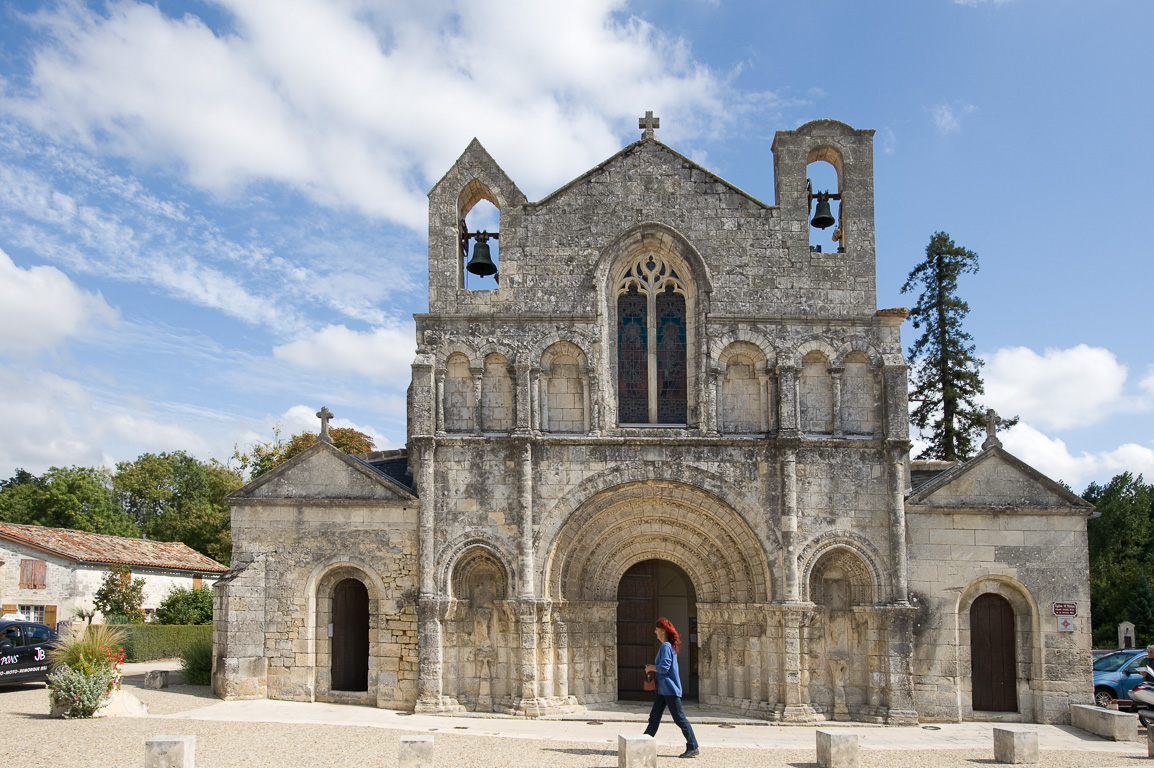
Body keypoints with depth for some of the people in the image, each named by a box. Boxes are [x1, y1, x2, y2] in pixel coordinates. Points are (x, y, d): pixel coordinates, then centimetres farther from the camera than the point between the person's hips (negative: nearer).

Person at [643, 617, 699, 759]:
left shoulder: (666, 646, -17)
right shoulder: (669, 646, 14)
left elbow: (664, 667, -24)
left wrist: (650, 668, -8)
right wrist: (652, 667, 11)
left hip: (670, 689, -10)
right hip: (663, 689, 10)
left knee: (679, 718, -4)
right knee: (654, 718, 11)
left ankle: (693, 748, 1)